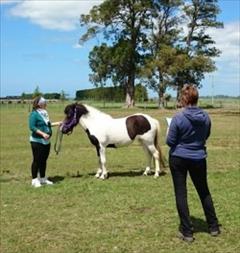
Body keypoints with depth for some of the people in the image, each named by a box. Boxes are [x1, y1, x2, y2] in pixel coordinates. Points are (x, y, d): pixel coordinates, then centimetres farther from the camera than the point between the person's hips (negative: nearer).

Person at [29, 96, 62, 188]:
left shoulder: (44, 113, 10)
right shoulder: (34, 114, -13)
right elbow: (32, 127, -20)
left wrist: (56, 123, 14)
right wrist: (42, 133, -27)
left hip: (46, 141, 8)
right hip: (37, 141, -8)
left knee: (44, 160, 14)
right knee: (37, 160, -2)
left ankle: (43, 178, 26)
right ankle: (34, 180, 7)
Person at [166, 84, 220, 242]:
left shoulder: (178, 118, -17)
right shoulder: (206, 117, -4)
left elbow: (170, 141, -11)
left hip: (178, 159, -3)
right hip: (198, 159, 4)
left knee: (181, 194, 7)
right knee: (204, 192, 19)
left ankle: (187, 232, 10)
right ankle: (213, 227, 29)